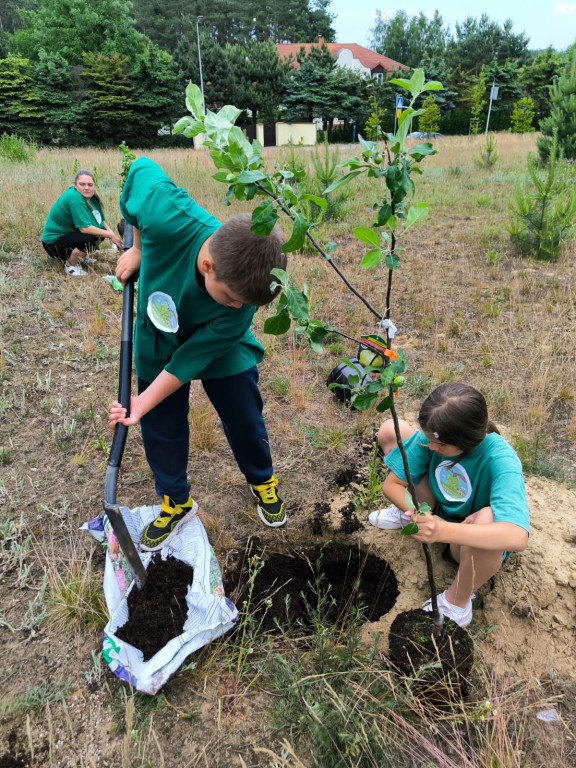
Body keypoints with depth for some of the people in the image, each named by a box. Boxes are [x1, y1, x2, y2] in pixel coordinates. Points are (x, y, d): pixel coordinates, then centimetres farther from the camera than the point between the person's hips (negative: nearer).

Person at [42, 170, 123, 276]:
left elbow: (100, 219, 8)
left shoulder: (88, 195, 1)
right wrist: (110, 235, -26)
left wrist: (110, 232, -11)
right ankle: (70, 265, -8)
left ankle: (82, 257, 16)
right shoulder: (75, 198, -26)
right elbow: (84, 228, -32)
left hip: (69, 234, 9)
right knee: (90, 238, -31)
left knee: (102, 231, -2)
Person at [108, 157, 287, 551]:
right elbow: (142, 168, -17)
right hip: (158, 343, 2)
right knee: (161, 428, 10)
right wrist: (138, 250, -12)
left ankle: (263, 480, 40)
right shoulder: (170, 219, -40)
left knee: (245, 420, 9)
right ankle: (176, 502, 33)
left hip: (220, 349, -1)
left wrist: (144, 403, -20)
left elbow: (191, 358, -25)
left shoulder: (240, 308, -35)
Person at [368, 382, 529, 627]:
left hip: (475, 545, -3)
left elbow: (517, 538, -48)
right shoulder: (434, 435, -22)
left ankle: (457, 601, -12)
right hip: (434, 515, 3)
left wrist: (442, 531, -57)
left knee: (488, 517, -44)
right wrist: (419, 514, -33)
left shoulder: (499, 461, -34)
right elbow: (392, 483, -15)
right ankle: (407, 515, 12)